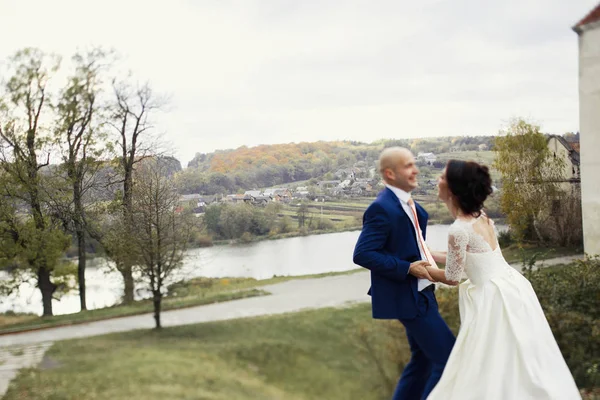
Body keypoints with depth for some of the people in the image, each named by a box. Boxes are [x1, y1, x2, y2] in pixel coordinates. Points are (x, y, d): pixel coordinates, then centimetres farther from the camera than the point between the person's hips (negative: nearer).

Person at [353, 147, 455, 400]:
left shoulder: (408, 203, 9)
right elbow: (362, 254, -24)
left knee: (423, 359, 18)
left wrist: (426, 256, 7)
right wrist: (408, 268, -24)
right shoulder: (382, 208, -20)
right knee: (449, 358, -8)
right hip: (406, 297, -10)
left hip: (420, 292, 10)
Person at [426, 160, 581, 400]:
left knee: (492, 370, 2)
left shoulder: (458, 230, -21)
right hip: (511, 288, 9)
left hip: (496, 297, -9)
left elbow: (452, 278, -11)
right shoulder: (480, 216, 6)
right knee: (519, 365, 18)